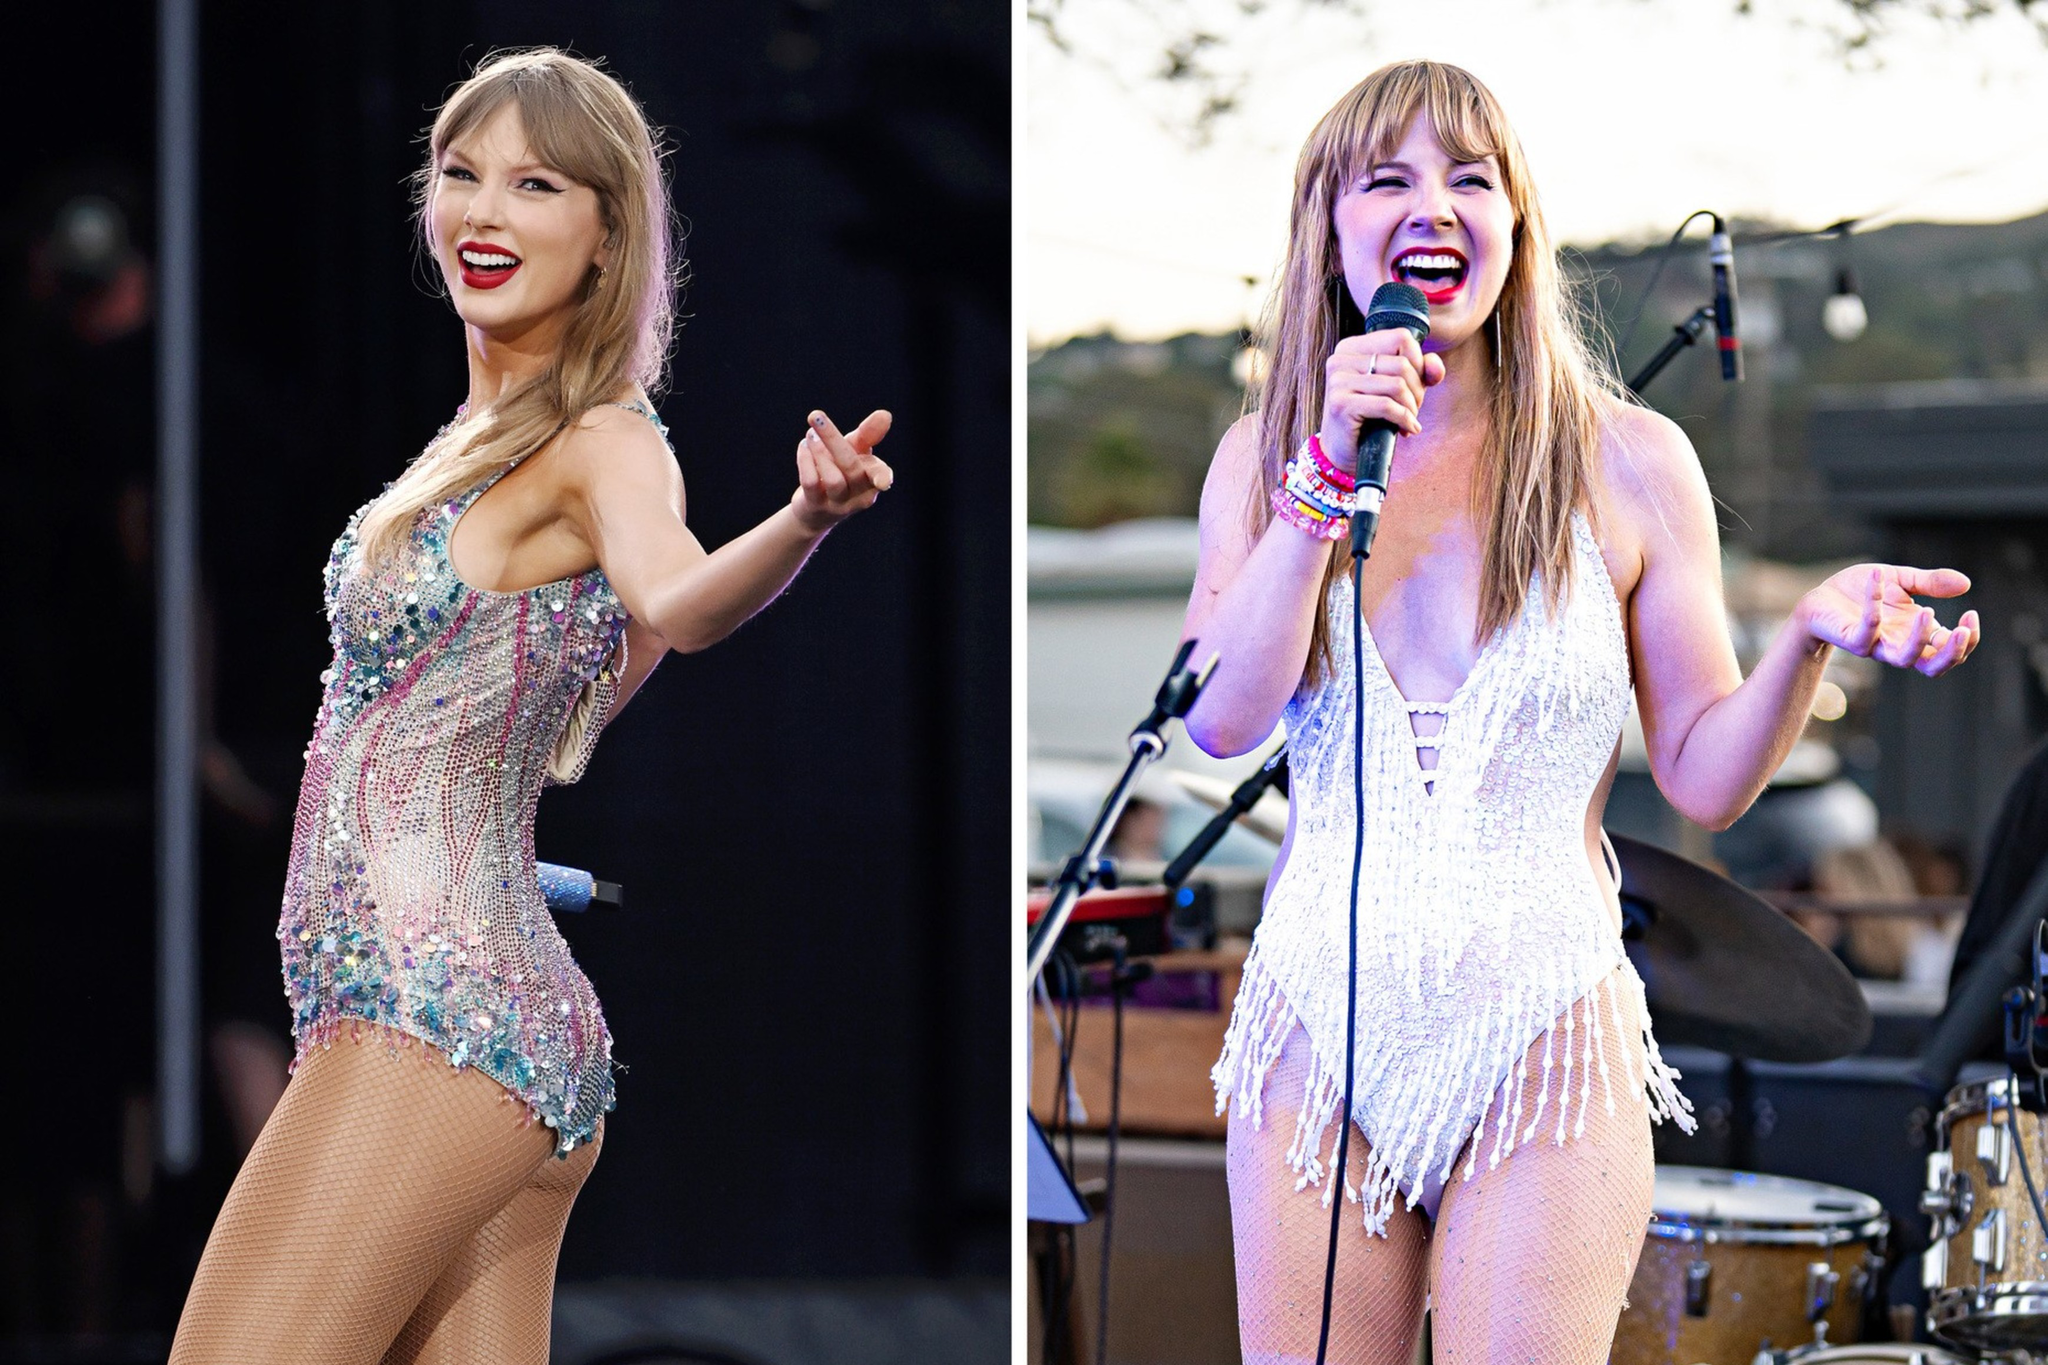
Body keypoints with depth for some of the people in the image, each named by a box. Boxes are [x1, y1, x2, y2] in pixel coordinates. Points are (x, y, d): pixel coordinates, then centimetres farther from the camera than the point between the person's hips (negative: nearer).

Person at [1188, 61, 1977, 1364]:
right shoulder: (1263, 455, 6)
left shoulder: (1627, 462, 0)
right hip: (1319, 1031, 2)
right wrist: (1331, 470, -14)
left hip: (1544, 1041, -2)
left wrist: (1811, 638, -17)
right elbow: (1221, 718, -9)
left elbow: (1705, 777, 1)